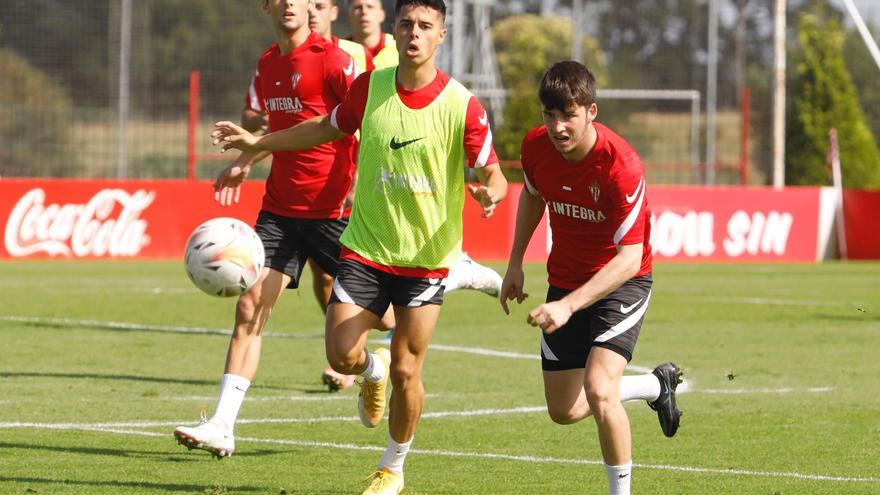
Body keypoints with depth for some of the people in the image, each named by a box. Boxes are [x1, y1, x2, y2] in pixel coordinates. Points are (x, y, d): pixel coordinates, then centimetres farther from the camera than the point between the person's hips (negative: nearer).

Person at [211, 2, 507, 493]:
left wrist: (490, 192, -31)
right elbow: (328, 128, 16)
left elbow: (494, 174, -7)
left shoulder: (463, 106, -12)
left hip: (426, 257, -2)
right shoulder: (370, 86, -2)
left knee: (405, 373, -1)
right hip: (365, 249, 2)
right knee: (342, 355, -9)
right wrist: (257, 143, 13)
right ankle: (373, 371, 30)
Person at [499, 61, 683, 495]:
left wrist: (569, 305, -41)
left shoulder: (620, 166, -31)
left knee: (598, 389, -26)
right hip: (565, 278, 6)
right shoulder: (536, 147, -13)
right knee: (564, 410, 10)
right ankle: (657, 385, 38)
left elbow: (630, 257, -32)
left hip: (622, 282, -6)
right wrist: (515, 262, 9)